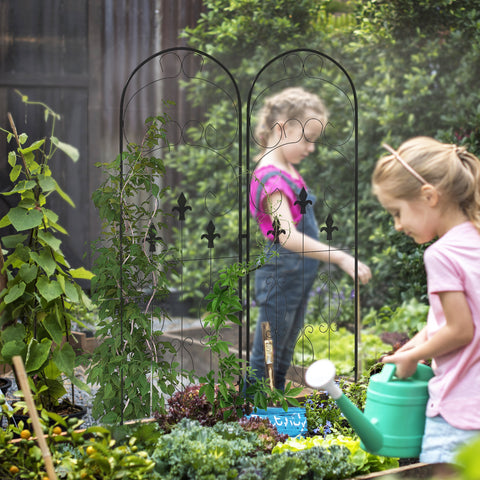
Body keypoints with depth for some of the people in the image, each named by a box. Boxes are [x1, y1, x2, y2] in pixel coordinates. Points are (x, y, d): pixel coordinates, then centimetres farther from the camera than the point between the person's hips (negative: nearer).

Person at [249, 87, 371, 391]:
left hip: (300, 275, 10)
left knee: (283, 361, 19)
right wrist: (340, 258, -39)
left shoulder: (288, 171, 9)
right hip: (281, 274, -10)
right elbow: (287, 236, -34)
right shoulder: (271, 178, -22)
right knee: (264, 365, 0)